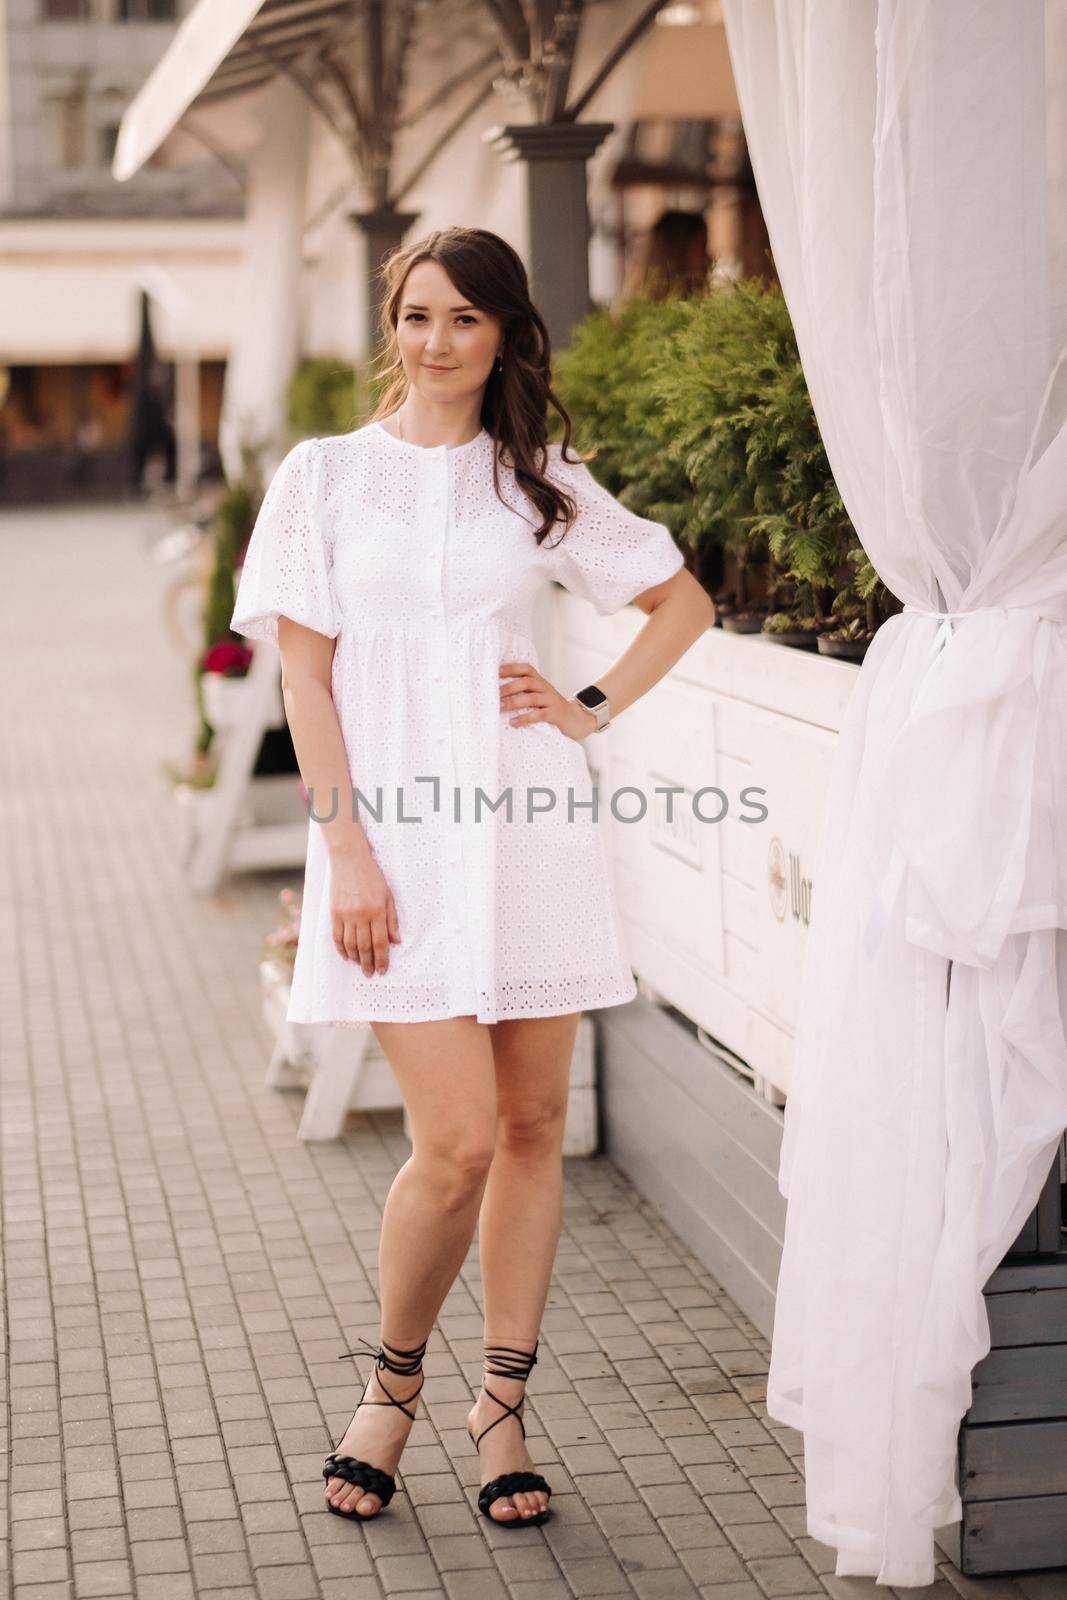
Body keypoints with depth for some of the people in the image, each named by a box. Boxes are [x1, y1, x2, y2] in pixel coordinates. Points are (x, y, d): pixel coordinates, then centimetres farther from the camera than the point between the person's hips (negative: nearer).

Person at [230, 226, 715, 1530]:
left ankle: (500, 1402, 20)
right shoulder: (325, 475, 5)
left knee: (534, 1122, 5)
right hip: (396, 832, -2)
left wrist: (593, 709, 3)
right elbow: (305, 675, 0)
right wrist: (347, 855, -8)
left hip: (529, 824, 3)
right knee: (458, 1139, -10)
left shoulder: (543, 481, 9)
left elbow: (684, 603, 18)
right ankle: (391, 1386, 15)